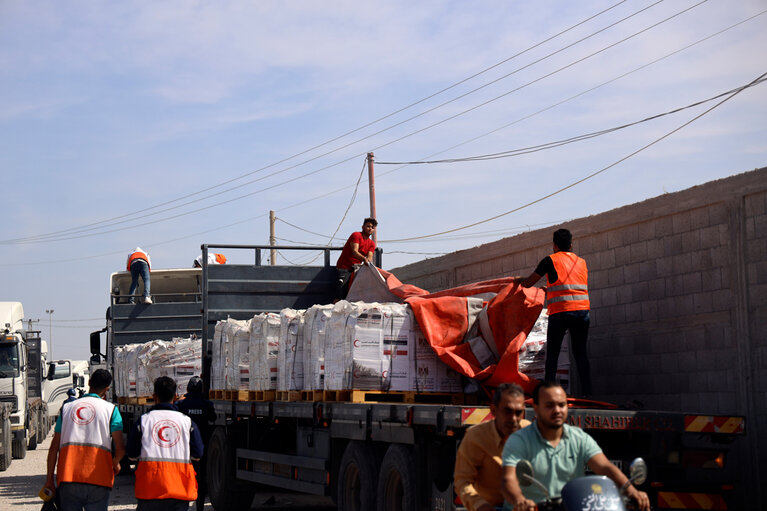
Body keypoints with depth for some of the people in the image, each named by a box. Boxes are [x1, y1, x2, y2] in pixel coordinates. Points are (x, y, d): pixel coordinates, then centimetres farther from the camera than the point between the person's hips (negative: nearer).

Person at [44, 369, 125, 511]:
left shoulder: (67, 408, 14)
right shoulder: (110, 409, 5)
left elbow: (54, 447, 10)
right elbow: (120, 449, -3)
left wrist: (49, 478, 12)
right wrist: (115, 463, 18)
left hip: (67, 477, 2)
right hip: (98, 479, -2)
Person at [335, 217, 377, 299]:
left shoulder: (372, 244, 10)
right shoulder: (356, 235, -9)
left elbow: (370, 258, -5)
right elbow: (355, 252, -22)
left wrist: (369, 261, -30)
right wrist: (364, 258, -40)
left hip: (356, 268, 6)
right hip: (344, 267, -6)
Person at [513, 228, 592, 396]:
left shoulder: (550, 260, 4)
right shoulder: (581, 262, 18)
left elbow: (528, 283, 10)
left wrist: (519, 280, 34)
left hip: (560, 312, -4)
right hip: (583, 310, 4)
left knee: (552, 353, 3)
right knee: (580, 352, 8)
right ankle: (586, 391, 1)